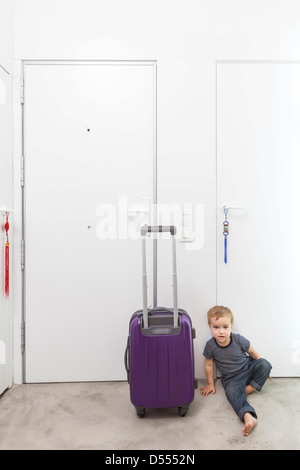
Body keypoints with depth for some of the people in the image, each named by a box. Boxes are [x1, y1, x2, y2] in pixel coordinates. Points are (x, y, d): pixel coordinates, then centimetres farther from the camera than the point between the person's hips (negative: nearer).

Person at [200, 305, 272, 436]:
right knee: (231, 391, -31)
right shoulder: (210, 345, -18)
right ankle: (248, 417, -46)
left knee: (265, 364, -22)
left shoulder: (238, 340, -18)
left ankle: (249, 388, -16)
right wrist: (210, 384, 6)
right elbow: (209, 364, -2)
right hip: (231, 378, -1)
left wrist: (263, 370, 12)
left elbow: (253, 353, 1)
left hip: (247, 368, 1)